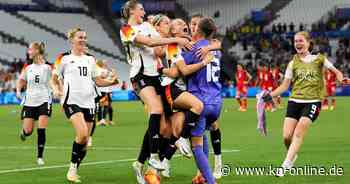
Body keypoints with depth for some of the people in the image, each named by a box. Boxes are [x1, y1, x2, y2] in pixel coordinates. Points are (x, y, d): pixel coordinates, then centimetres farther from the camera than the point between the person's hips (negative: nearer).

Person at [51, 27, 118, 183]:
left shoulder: (90, 59, 15)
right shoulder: (64, 58, 2)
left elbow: (97, 80, 16)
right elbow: (54, 78, 8)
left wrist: (111, 82, -2)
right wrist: (56, 89, -11)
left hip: (88, 102, 5)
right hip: (71, 100, -5)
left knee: (84, 140, 3)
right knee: (82, 134, -24)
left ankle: (75, 170, 18)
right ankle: (72, 167, -8)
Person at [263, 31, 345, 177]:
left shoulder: (319, 59, 4)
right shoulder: (293, 63, 9)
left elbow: (336, 72, 8)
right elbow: (285, 85, 11)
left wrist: (341, 80, -14)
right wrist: (271, 95, -2)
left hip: (312, 101, -2)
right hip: (295, 101, 3)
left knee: (298, 133, -16)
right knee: (287, 136, -7)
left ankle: (286, 165, -12)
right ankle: (292, 156, 23)